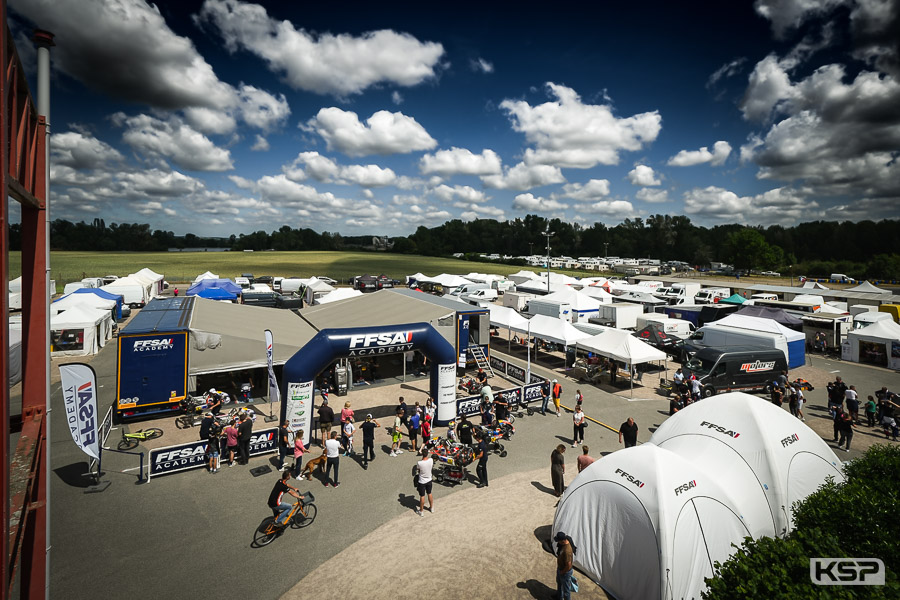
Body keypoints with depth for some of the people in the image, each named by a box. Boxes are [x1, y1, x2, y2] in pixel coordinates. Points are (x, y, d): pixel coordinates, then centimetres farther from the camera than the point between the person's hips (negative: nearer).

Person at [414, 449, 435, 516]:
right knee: (429, 494, 24)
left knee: (422, 496, 12)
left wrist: (422, 458, -7)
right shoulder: (431, 460, -20)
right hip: (429, 480, 4)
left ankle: (421, 511, 28)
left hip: (422, 482, -4)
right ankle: (431, 508, 41)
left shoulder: (419, 463, -30)